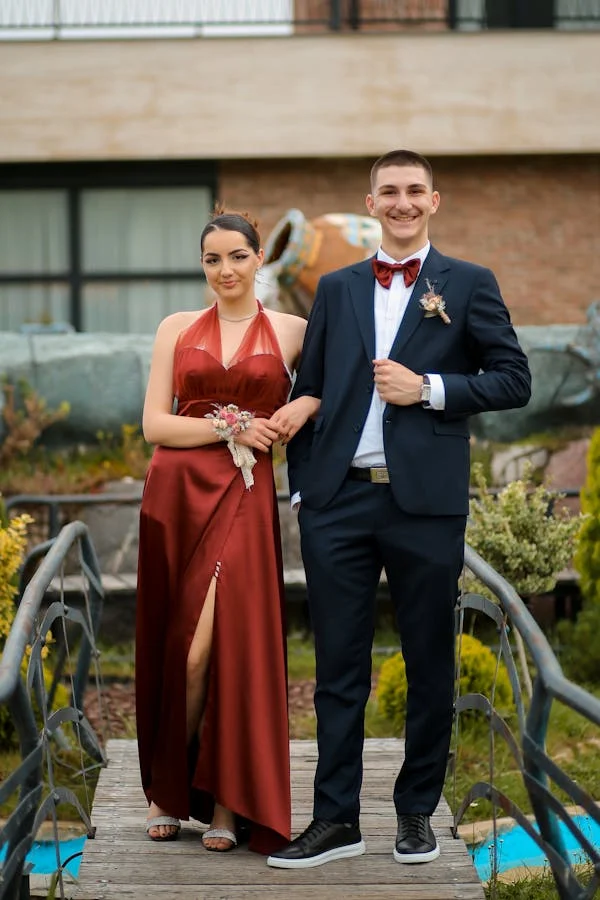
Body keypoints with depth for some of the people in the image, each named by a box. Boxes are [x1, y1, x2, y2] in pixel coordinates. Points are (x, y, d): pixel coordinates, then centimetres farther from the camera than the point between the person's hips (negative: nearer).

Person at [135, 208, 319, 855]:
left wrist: (309, 403, -7)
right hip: (176, 492, 2)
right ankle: (167, 787, 18)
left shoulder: (290, 331, 9)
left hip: (243, 497, -1)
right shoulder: (177, 329, 10)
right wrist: (229, 427, -7)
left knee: (218, 645, -9)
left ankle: (226, 800, 4)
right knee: (173, 647, 3)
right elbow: (154, 424, 3)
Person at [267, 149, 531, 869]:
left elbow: (513, 379, 1)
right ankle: (336, 820, 11)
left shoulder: (469, 285, 6)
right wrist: (300, 484, 6)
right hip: (338, 502, 2)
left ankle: (416, 812, 20)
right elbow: (308, 390, 13)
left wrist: (429, 388, -12)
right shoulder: (336, 289, 13)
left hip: (425, 502, -2)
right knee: (339, 667, 5)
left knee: (430, 666, 7)